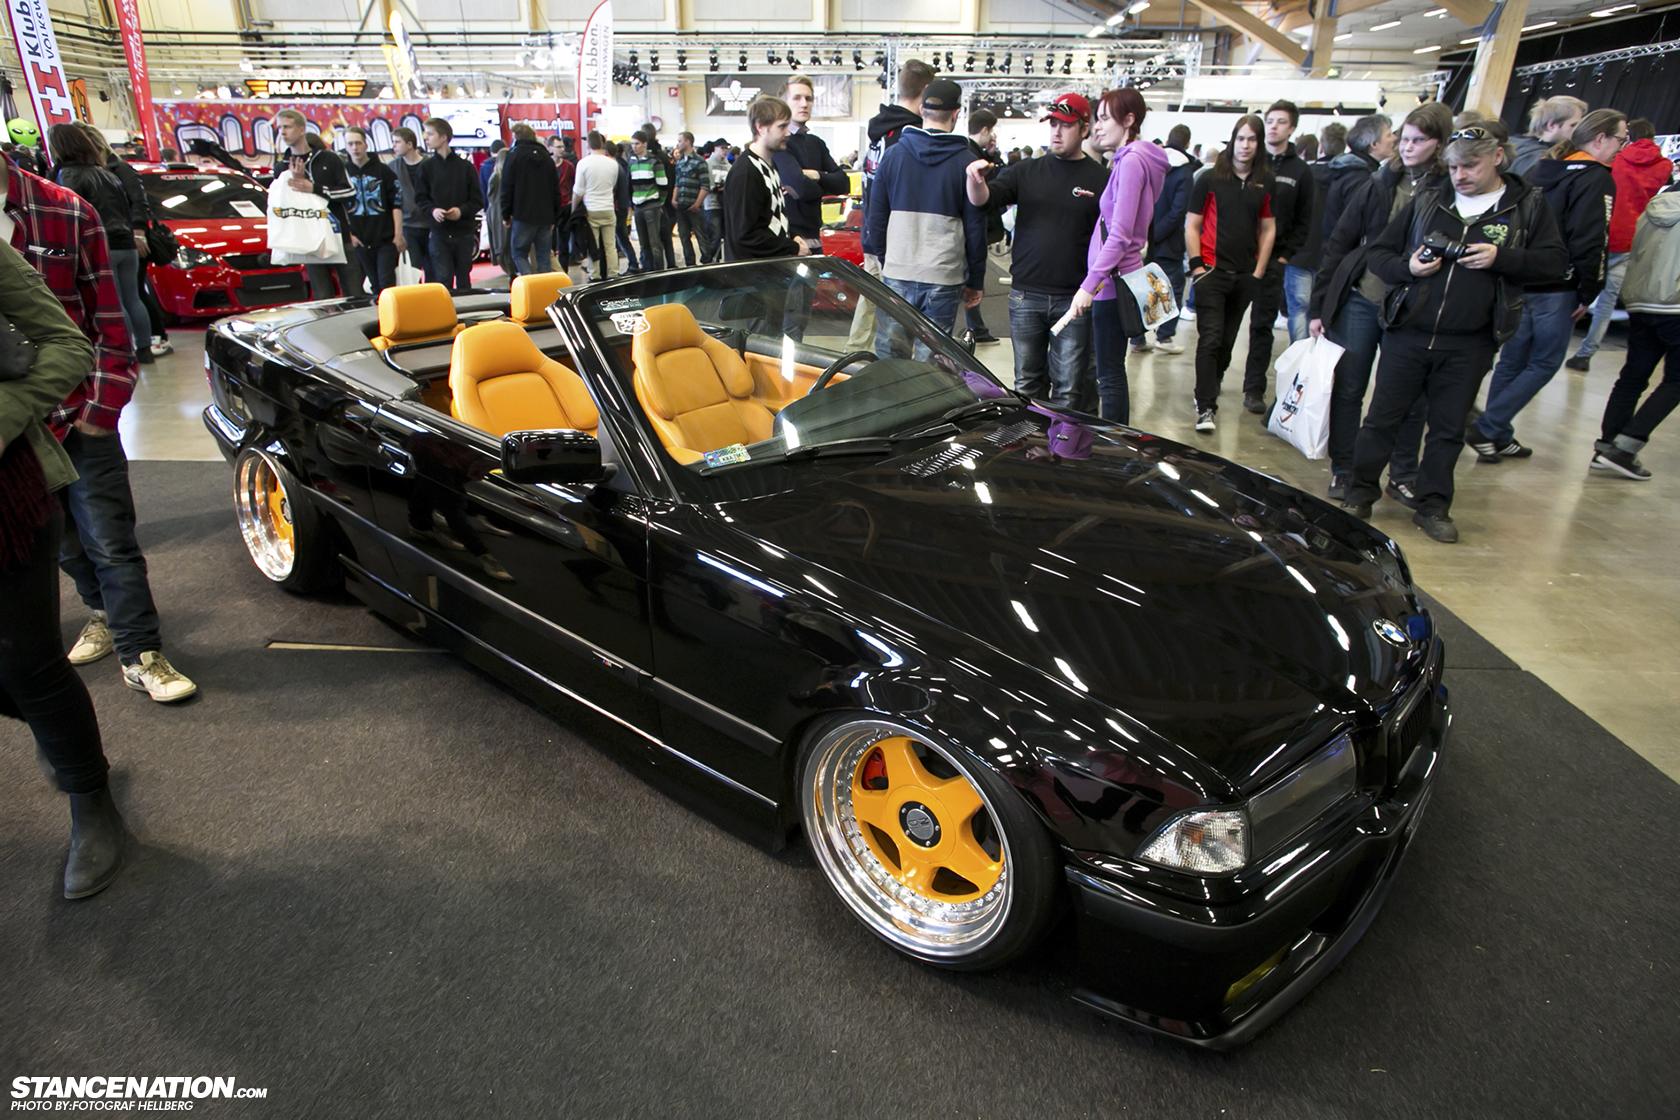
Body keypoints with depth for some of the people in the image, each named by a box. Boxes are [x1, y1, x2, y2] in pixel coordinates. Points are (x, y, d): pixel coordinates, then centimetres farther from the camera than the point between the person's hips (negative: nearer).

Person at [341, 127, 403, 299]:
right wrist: (348, 234, 0)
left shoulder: (382, 170, 2)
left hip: (386, 239, -2)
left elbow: (396, 203, 0)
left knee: (386, 282, -8)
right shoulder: (343, 172, 7)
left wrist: (398, 235, -6)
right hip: (360, 241, 2)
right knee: (374, 285, 6)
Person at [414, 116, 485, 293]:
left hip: (464, 231, 0)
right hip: (439, 233, 0)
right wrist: (432, 210, -16)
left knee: (464, 279, 7)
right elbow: (420, 199, 5)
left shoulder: (465, 166, 4)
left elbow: (477, 200, 2)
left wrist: (462, 211, -16)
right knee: (443, 278, -7)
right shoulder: (426, 167, 8)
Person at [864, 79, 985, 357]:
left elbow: (875, 216, 10)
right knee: (929, 358, 3)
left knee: (888, 353, 9)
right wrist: (975, 281, 10)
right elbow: (975, 227, 2)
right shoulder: (966, 162, 0)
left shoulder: (892, 154, 5)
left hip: (896, 275, 2)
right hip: (944, 280, -1)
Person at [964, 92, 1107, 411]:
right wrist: (976, 180, -26)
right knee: (1026, 382, 11)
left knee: (1070, 388, 1)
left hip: (1074, 300, -2)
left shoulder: (1101, 180, 2)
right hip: (1025, 295, 2)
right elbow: (983, 199, -4)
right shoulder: (1026, 172, 8)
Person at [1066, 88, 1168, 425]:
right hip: (1115, 280, 10)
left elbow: (1120, 234, -21)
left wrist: (1090, 283, -22)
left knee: (1109, 374, -5)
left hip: (1113, 281, -10)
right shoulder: (1129, 159, 16)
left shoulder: (1132, 161, -14)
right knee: (1111, 370, 15)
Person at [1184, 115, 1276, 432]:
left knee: (1228, 341, 9)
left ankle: (1209, 392, 24)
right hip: (1212, 272, -4)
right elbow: (1192, 226, 1)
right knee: (1210, 339, -10)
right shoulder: (1210, 179, 1)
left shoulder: (1266, 183, 9)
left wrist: (1258, 272, 8)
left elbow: (1268, 229, 14)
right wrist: (1196, 265, -8)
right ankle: (1205, 407, -8)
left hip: (1244, 275, 4)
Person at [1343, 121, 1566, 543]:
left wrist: (1501, 259, -14)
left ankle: (1433, 507, 20)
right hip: (1408, 335, 0)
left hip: (1469, 346, 0)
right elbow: (1377, 252, 9)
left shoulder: (1528, 206, 5)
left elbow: (1554, 259, 2)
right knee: (1382, 418, 5)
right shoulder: (1426, 201, 7)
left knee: (1449, 429, 8)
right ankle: (1360, 494, 19)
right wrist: (1406, 267, -12)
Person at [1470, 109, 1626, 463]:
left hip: (1517, 284, 7)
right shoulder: (1597, 179, -10)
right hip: (1556, 289, -7)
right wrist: (1588, 294, -7)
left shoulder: (1540, 171, 12)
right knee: (1545, 364, 3)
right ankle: (1487, 428, -6)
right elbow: (1589, 244, -15)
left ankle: (1499, 438, 17)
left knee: (1511, 361, 13)